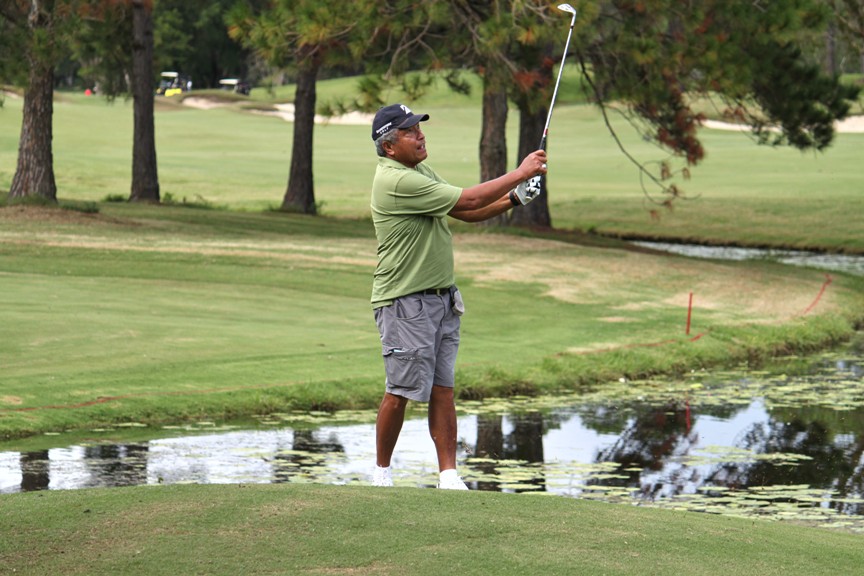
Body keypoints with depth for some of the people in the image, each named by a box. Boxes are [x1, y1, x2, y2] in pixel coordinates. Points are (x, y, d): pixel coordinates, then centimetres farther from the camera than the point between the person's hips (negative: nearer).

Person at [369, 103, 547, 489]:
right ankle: (382, 471, 12)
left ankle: (448, 475, 3)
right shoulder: (395, 181, -20)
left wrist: (513, 199, 0)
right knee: (400, 391, -3)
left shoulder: (420, 172, 13)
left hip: (442, 299, 9)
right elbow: (467, 201, -20)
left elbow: (468, 214, 17)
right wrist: (520, 173, -11)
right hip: (405, 302, -9)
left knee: (443, 389, 4)